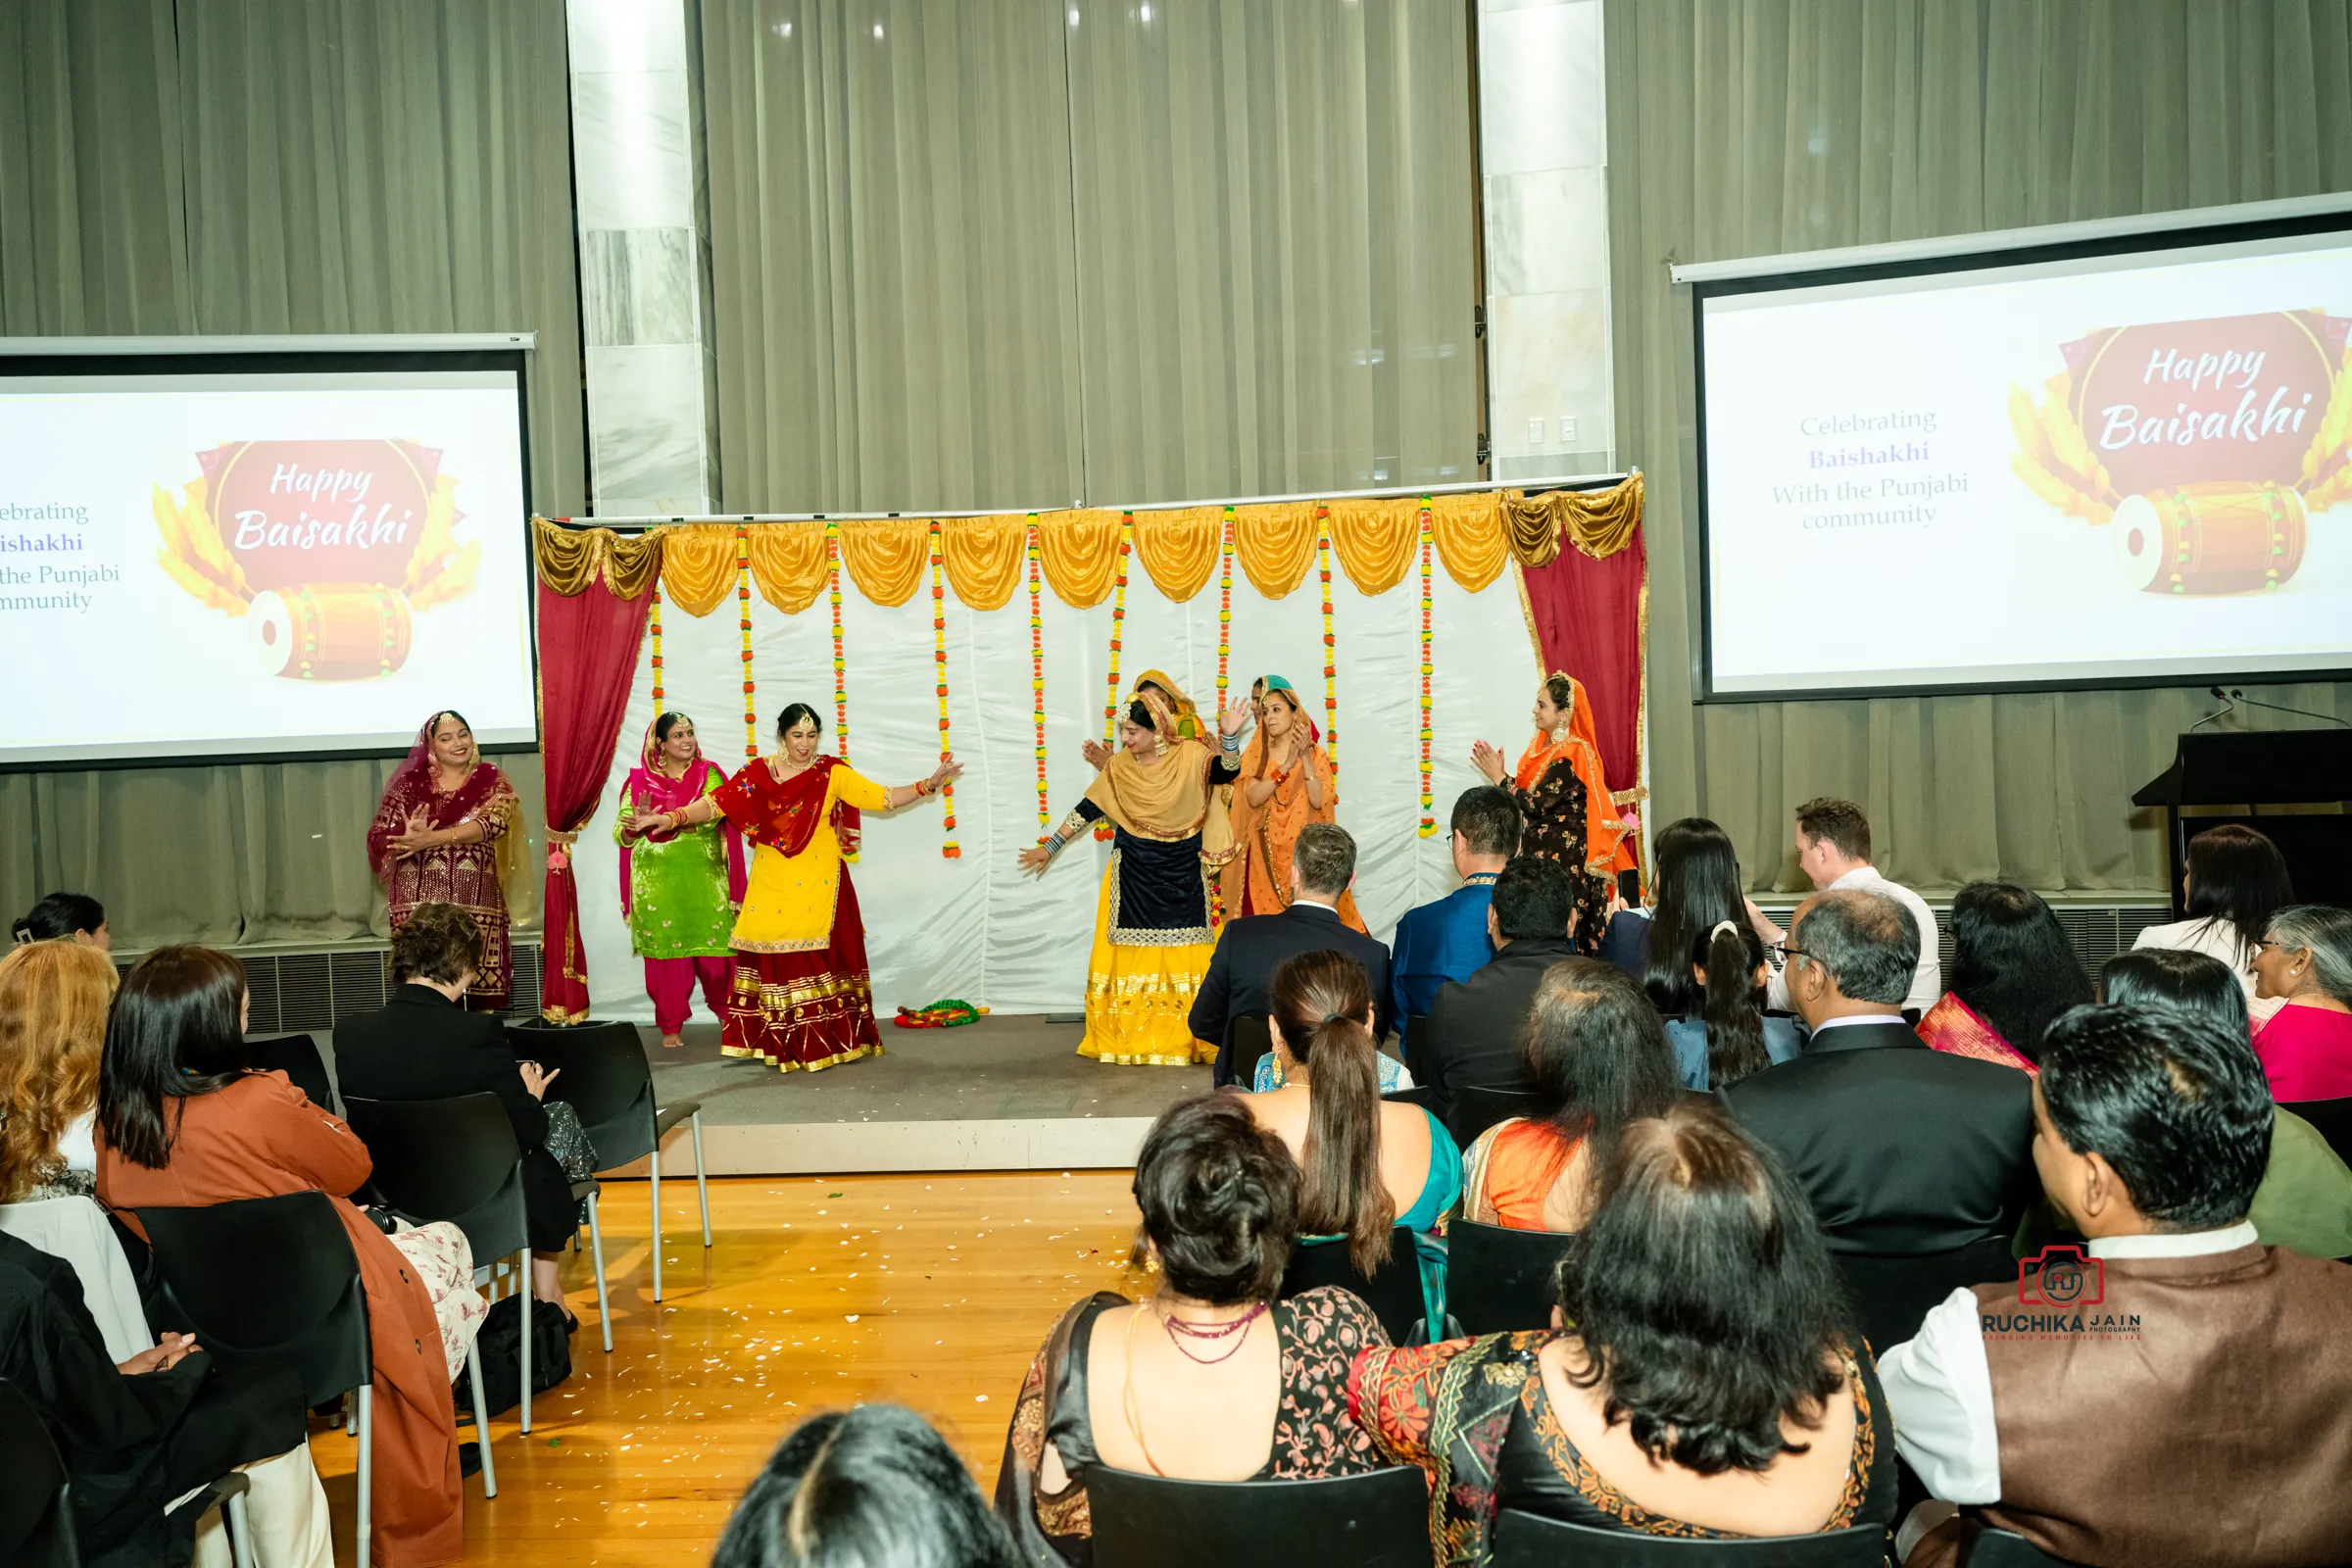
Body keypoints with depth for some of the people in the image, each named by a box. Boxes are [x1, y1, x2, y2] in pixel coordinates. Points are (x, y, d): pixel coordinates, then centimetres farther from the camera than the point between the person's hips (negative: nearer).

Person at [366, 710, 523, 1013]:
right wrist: (409, 838, -18)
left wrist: (432, 838, -21)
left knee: (483, 993, -4)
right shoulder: (410, 784, 9)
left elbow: (494, 822, -12)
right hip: (420, 902, 0)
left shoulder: (492, 781, 8)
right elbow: (378, 838, 5)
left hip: (477, 904, 0)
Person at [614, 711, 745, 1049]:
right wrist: (635, 824, -21)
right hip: (658, 883, 0)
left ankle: (727, 1013, 22)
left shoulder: (709, 775, 3)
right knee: (666, 955, 1)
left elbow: (710, 816, -13)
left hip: (705, 881, 0)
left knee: (715, 953, 0)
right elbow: (621, 834, 2)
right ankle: (670, 1026, 14)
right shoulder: (639, 780, 4)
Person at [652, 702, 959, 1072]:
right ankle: (782, 1046, 9)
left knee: (820, 959, -3)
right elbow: (717, 802, -2)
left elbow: (883, 798, -4)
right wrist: (673, 817, -14)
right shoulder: (758, 772, 4)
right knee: (775, 961, 1)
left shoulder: (832, 772, 0)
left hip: (818, 885, -1)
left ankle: (829, 1041, 6)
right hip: (773, 885, 1)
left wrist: (928, 784, -14)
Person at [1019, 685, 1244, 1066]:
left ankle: (1191, 1041, 8)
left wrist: (1229, 737, -36)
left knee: (1184, 956, 2)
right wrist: (1050, 846, 8)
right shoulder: (1118, 767, -1)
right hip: (1133, 873, 1)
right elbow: (1088, 809, 5)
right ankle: (1132, 1042, 7)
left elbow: (1227, 772, -19)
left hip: (1184, 873, -1)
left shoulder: (1190, 755, -6)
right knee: (1133, 957, 1)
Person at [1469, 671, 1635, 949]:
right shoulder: (1544, 745, 10)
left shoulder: (1571, 755, -17)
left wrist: (1499, 777, -13)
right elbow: (1526, 793, 10)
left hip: (1564, 856, -8)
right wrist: (1500, 775, -2)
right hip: (1542, 850, 8)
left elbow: (1536, 805, -21)